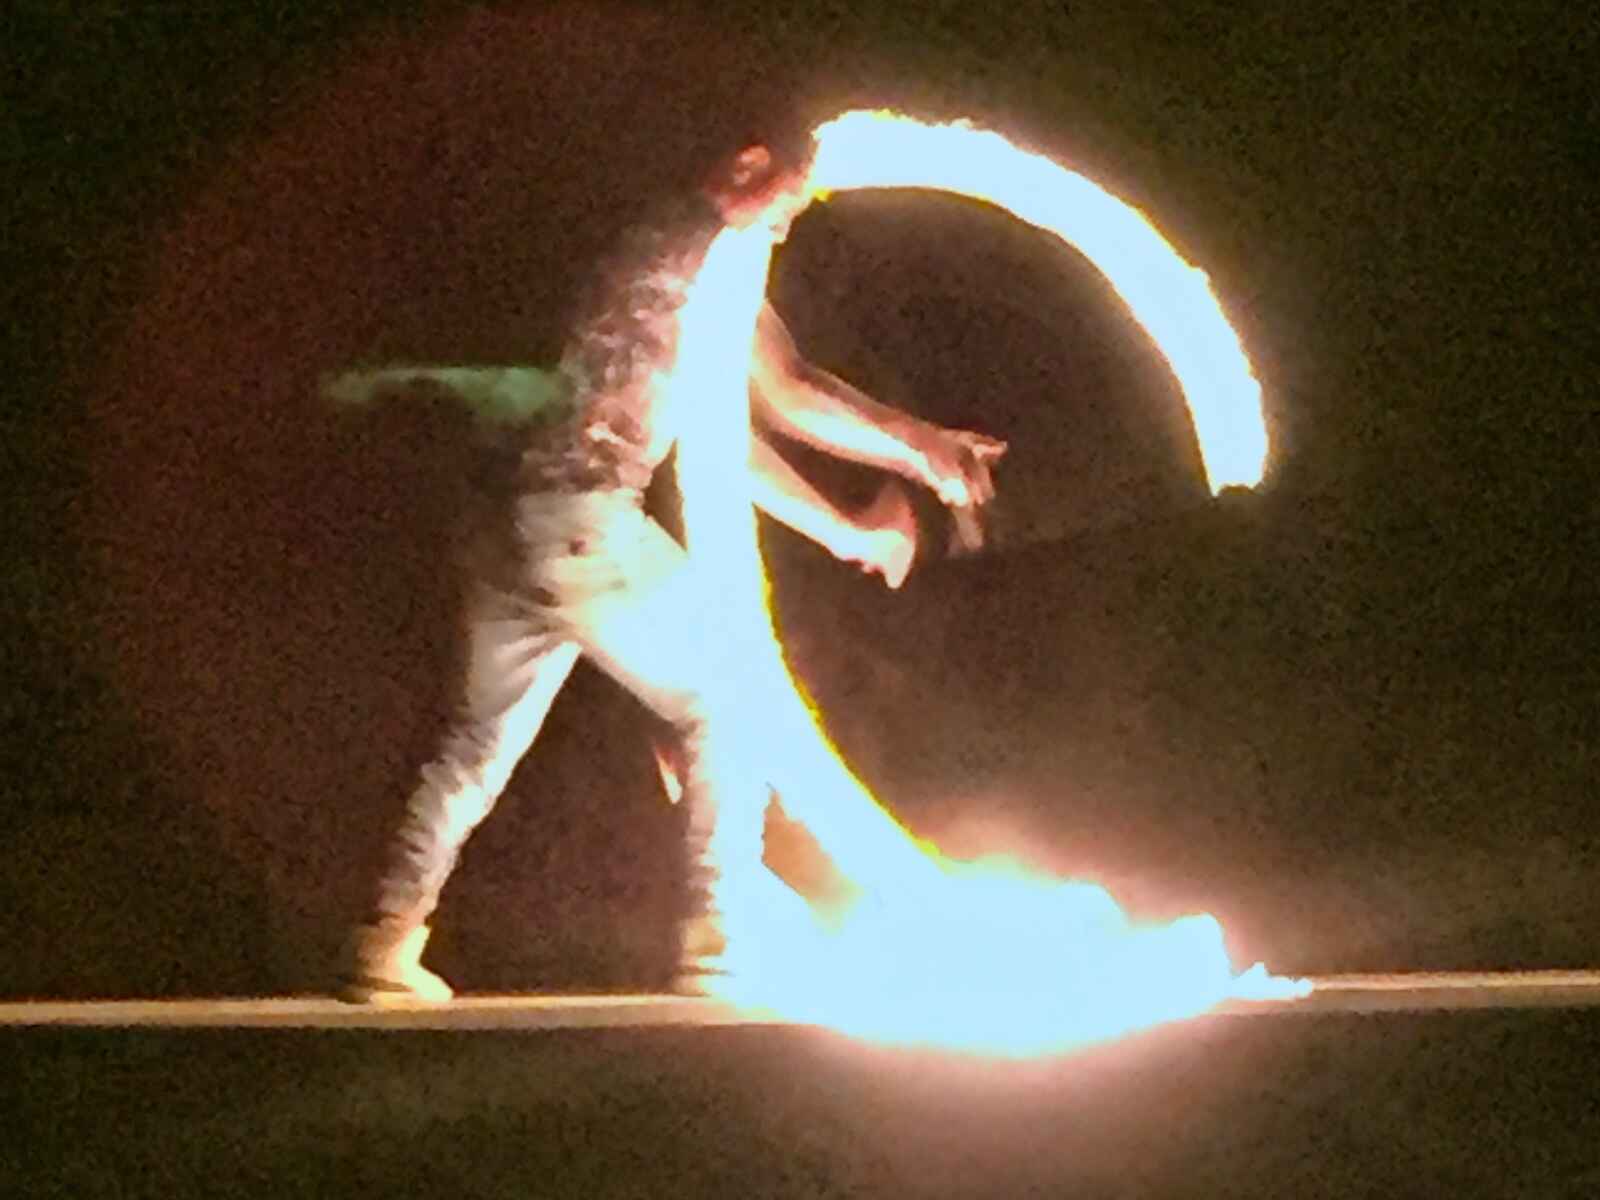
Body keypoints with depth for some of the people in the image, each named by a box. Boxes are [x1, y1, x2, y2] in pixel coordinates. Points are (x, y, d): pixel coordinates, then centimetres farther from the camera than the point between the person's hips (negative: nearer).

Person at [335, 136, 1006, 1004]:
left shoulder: (658, 253, 25)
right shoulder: (706, 249, -3)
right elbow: (790, 398, -8)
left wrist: (842, 529, 27)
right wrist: (921, 447, -1)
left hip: (512, 532, 9)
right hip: (584, 520, -9)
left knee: (480, 740, 15)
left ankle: (384, 948, 13)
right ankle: (717, 941, -3)